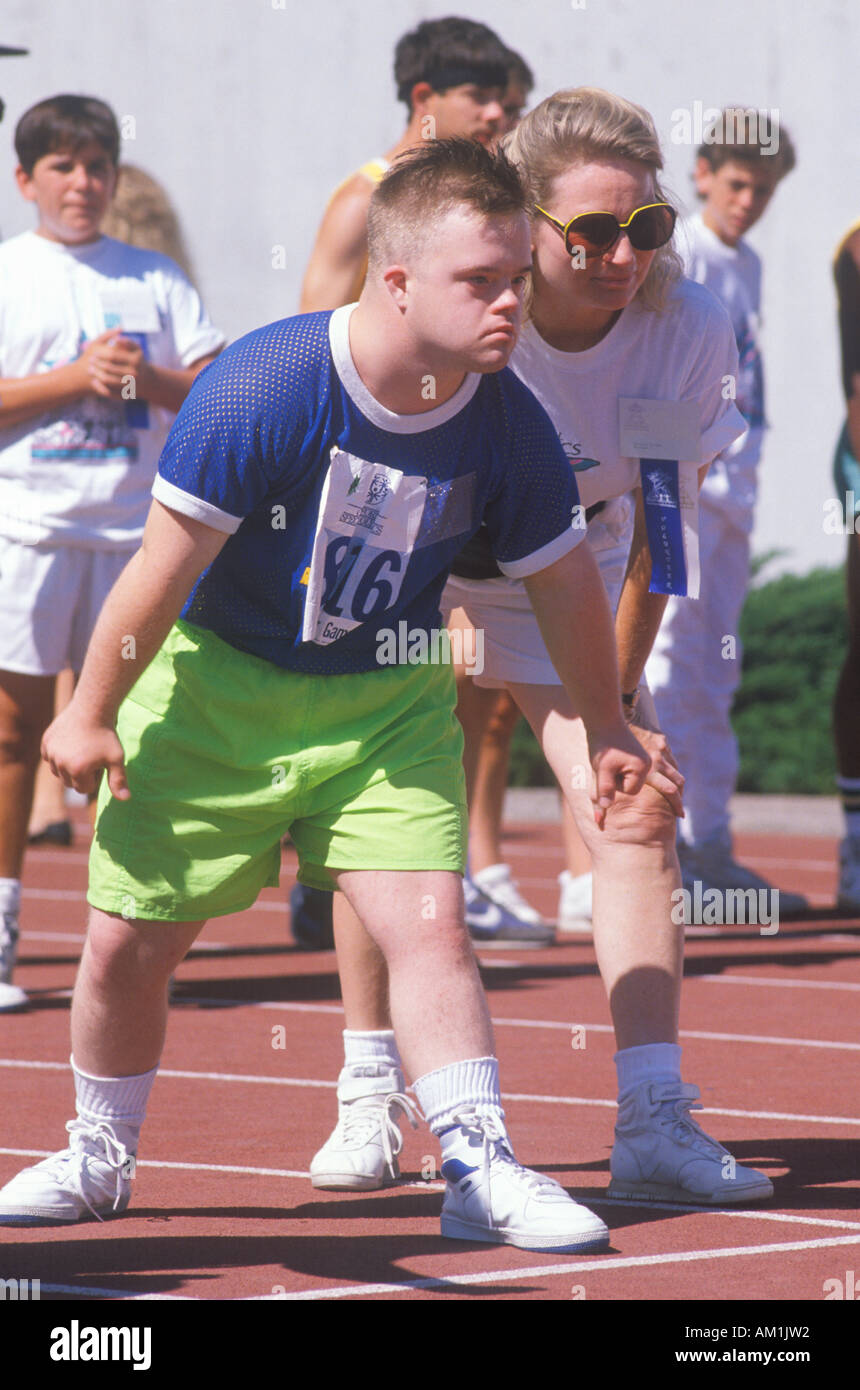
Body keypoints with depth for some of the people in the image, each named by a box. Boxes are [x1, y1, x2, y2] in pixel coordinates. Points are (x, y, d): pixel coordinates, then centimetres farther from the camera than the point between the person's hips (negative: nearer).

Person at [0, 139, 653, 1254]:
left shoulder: (508, 426, -15)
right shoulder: (260, 387, -27)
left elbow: (564, 579, 2)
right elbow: (169, 563, -18)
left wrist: (605, 729, 12)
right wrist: (92, 714, -10)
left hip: (386, 702, 2)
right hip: (216, 689, -2)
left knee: (428, 921, -14)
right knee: (127, 941, 5)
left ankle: (480, 1170, -7)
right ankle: (99, 1159, 27)